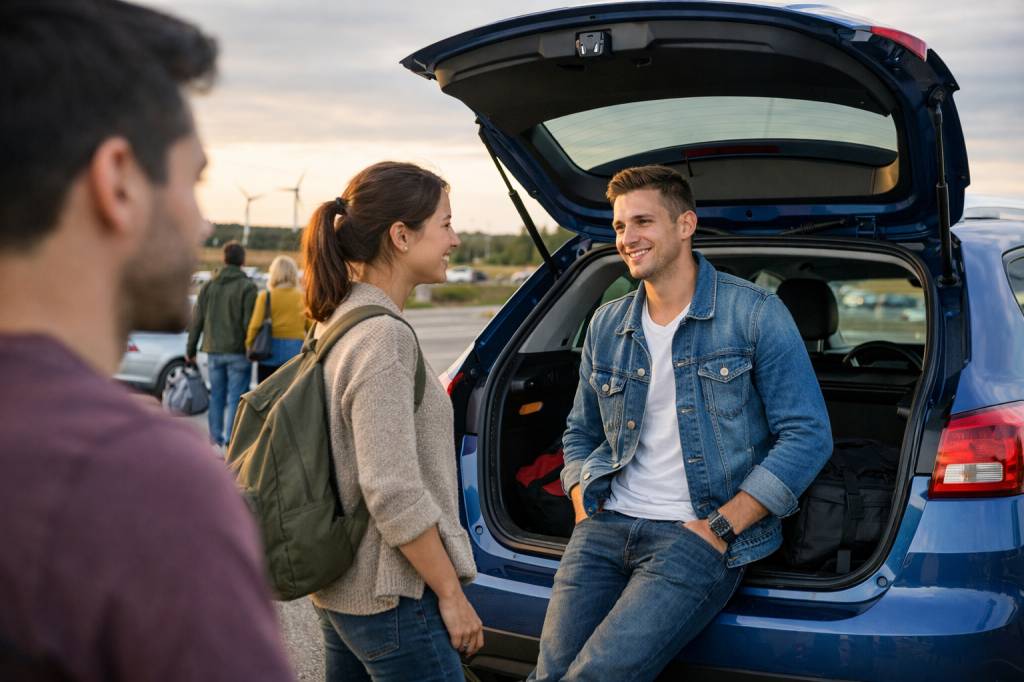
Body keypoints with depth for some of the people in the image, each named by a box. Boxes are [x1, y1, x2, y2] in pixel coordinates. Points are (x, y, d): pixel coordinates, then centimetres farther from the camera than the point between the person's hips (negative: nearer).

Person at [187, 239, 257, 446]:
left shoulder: (208, 286, 8)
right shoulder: (247, 287, -7)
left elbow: (196, 321, 10)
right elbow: (250, 323, -12)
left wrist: (190, 350, 16)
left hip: (214, 351, 5)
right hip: (238, 351, -4)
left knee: (216, 396, 14)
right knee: (235, 398, -2)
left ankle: (216, 437, 18)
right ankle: (230, 439, -6)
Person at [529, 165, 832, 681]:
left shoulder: (754, 314, -3)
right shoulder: (606, 326, 12)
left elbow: (807, 436, -7)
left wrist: (720, 528, -12)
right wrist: (585, 519, 5)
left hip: (698, 534, -4)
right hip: (608, 524, 5)